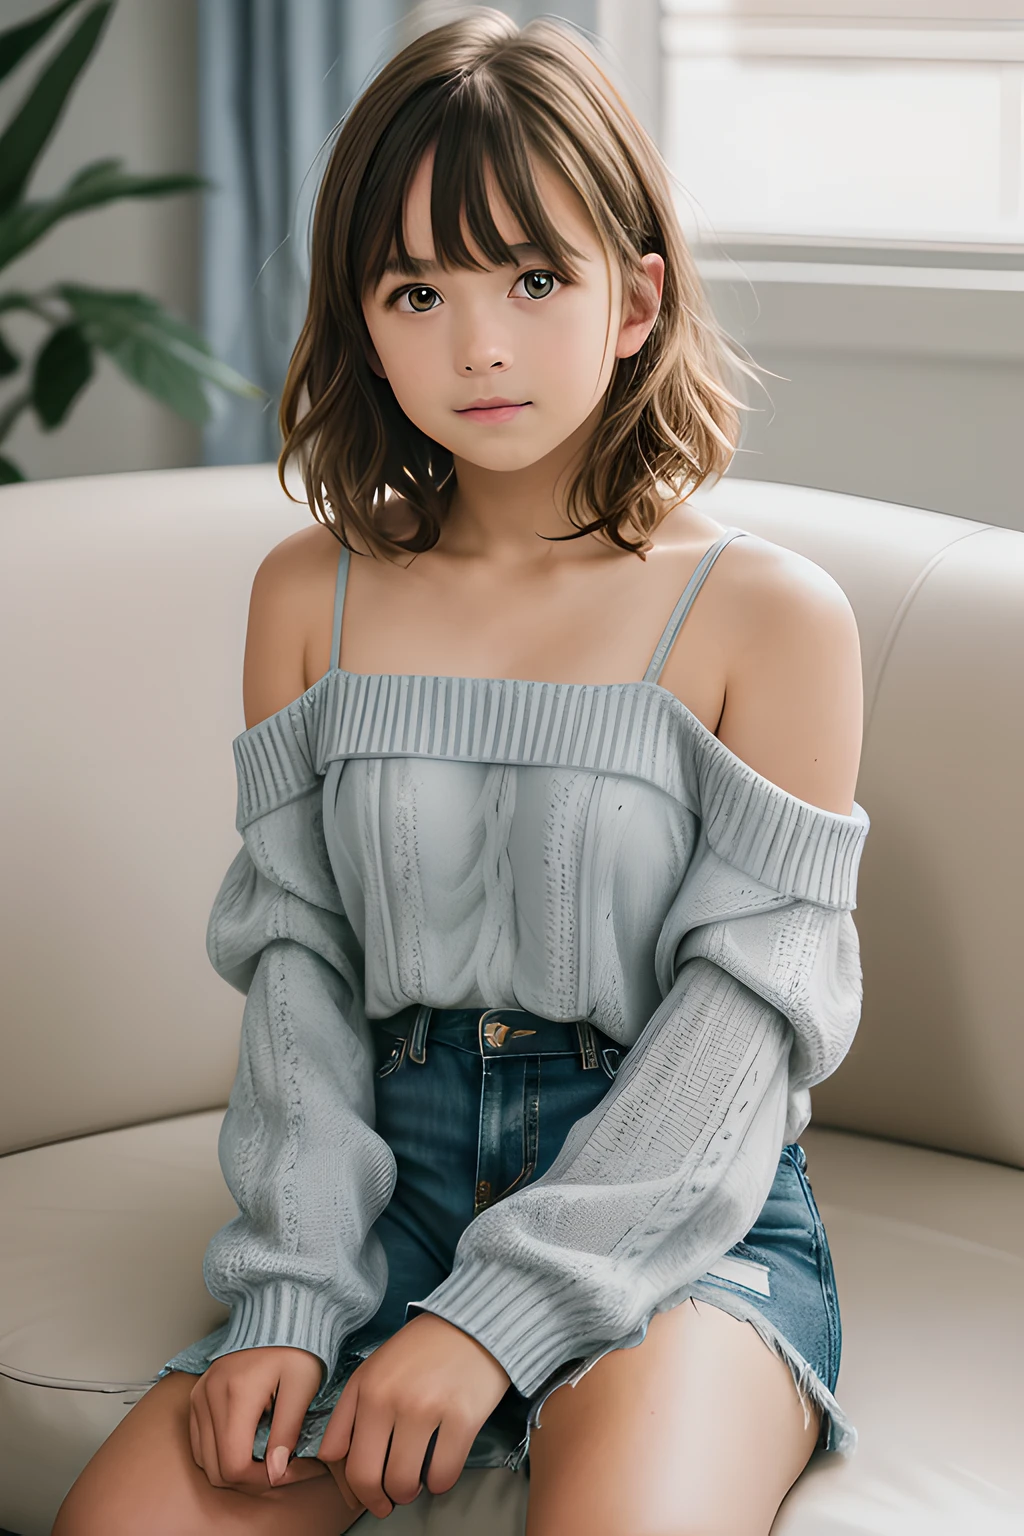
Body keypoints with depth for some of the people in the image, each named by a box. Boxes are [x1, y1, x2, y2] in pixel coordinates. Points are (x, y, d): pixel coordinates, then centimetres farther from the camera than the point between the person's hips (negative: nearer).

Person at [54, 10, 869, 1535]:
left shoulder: (770, 614, -5)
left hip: (683, 1207, -3)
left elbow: (743, 1016, -8)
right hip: (391, 1174, 3)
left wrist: (498, 1312, -17)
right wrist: (290, 1299, -9)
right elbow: (296, 962, 5)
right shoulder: (310, 595, 7)